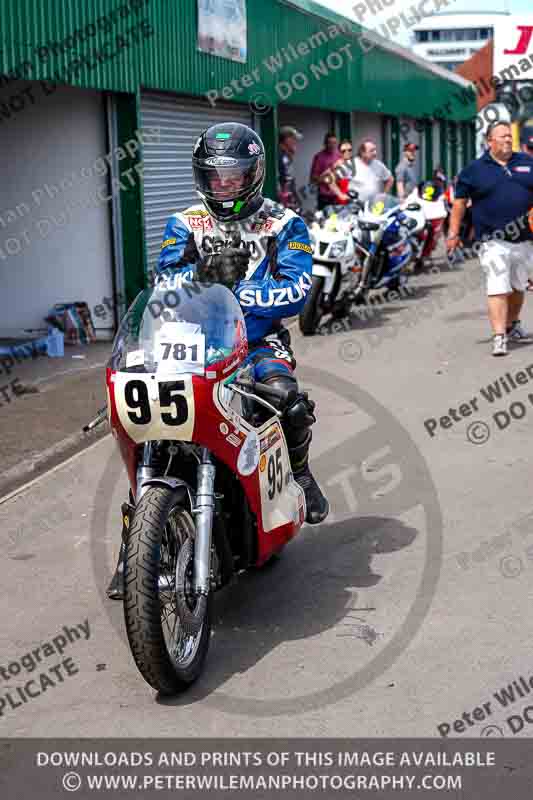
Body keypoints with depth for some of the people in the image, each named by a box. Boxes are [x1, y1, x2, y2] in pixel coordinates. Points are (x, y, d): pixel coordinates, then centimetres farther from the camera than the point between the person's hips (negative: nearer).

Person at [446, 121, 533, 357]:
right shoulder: (474, 170, 2)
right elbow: (460, 202, 5)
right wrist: (453, 233, 0)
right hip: (494, 241, -4)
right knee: (498, 288, -12)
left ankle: (513, 326, 36)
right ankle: (499, 337, -13)